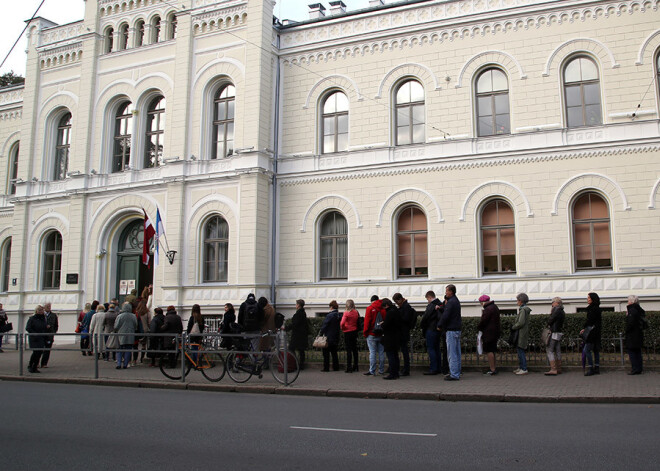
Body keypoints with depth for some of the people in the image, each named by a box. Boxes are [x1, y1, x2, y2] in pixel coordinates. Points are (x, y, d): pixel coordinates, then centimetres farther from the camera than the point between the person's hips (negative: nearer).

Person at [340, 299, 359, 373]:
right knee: (354, 349, 14)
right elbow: (358, 321, 9)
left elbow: (342, 323, -20)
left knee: (348, 350, -2)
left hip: (347, 332, -5)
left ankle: (349, 368, -3)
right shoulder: (356, 312, 2)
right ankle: (355, 367, 20)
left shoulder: (346, 313, -14)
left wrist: (342, 328, -3)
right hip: (355, 331, 5)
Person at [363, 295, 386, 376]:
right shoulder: (383, 309, 5)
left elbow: (367, 321, -9)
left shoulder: (370, 308, -5)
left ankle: (372, 371, -5)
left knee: (372, 352, -4)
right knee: (381, 352, 9)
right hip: (381, 335, 4)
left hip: (372, 335, -4)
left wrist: (365, 333, -2)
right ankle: (381, 370, 14)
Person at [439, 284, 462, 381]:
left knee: (452, 353, -7)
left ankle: (454, 375, -6)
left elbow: (445, 316, -19)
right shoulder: (456, 301, 16)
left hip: (451, 330, -10)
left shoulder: (450, 302, -16)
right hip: (457, 329, 10)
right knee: (457, 353, 13)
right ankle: (456, 373, 19)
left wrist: (440, 326, -6)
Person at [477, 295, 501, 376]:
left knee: (489, 351, -6)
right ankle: (494, 367, 24)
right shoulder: (494, 307, 14)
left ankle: (492, 370, -6)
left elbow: (483, 320, -18)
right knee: (492, 350, 17)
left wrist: (479, 328, -1)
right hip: (495, 332, 10)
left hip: (489, 333, -10)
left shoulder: (488, 309, -19)